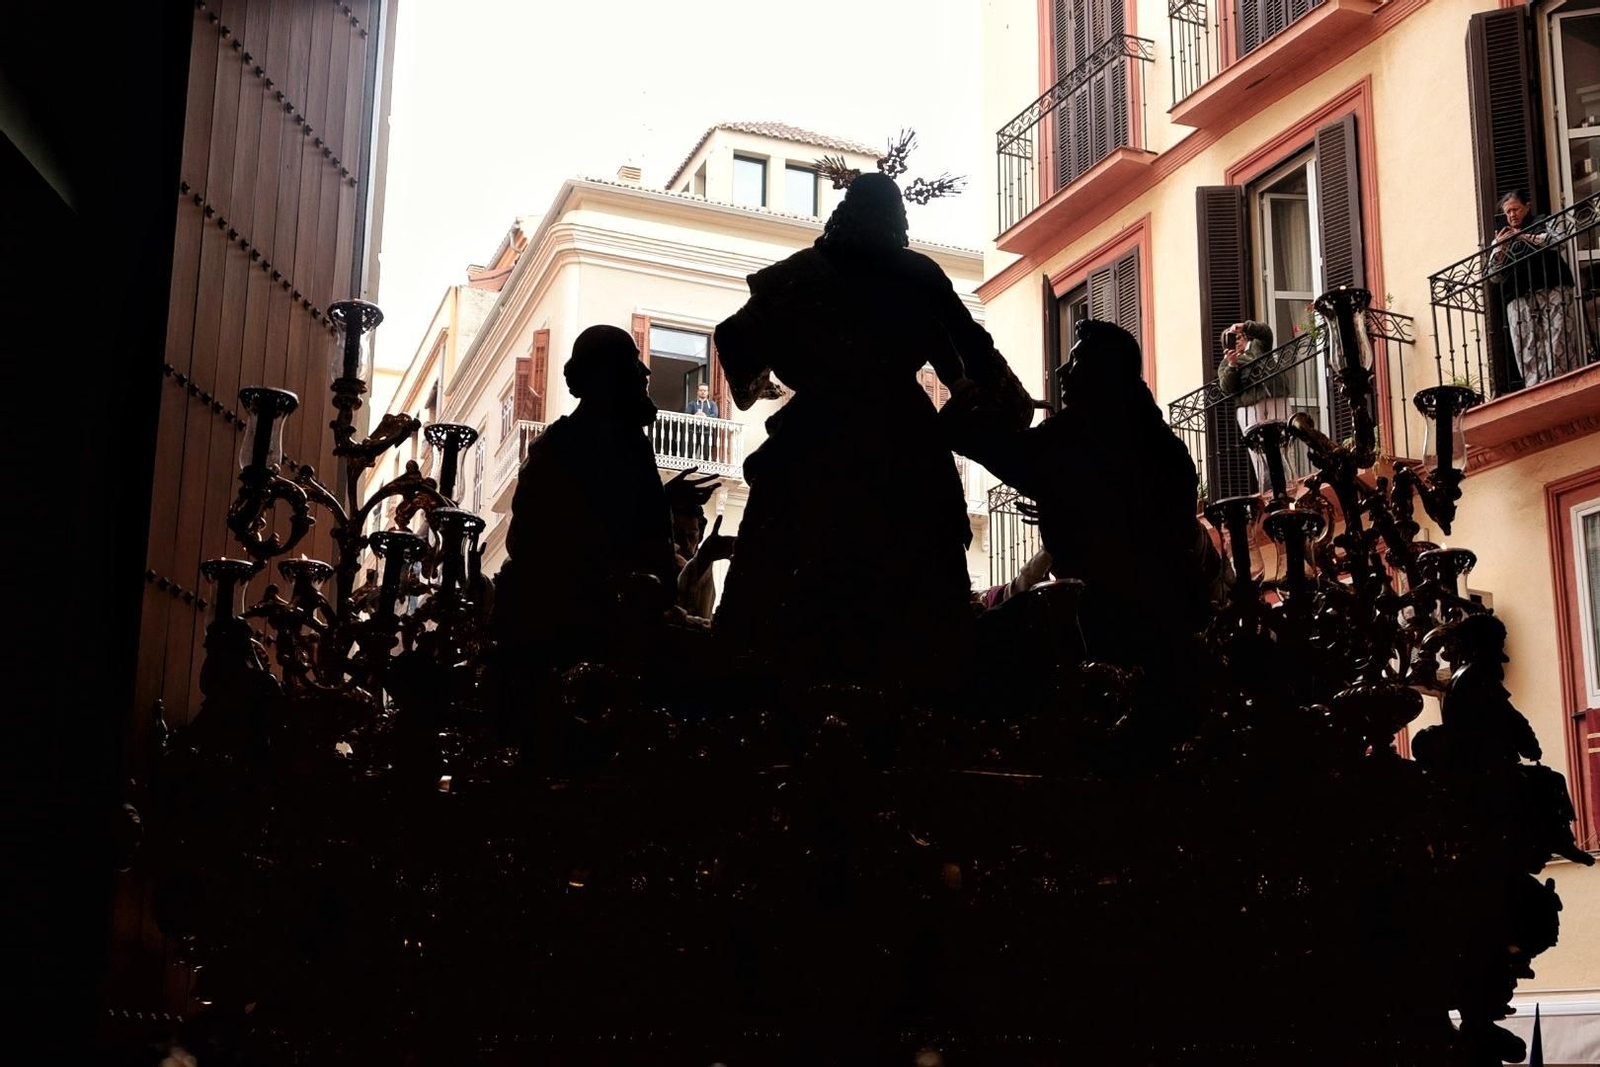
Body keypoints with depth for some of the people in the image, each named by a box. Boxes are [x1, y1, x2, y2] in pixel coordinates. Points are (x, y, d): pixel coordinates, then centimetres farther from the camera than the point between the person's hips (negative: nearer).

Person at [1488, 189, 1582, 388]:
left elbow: (1558, 241, -4)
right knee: (1528, 354, -10)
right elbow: (1495, 276, 14)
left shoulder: (1543, 223, 17)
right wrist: (1499, 249, -2)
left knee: (1559, 345, -12)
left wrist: (1524, 236, -9)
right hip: (1520, 301, 2)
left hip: (1553, 291, -2)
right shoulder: (1502, 239, 23)